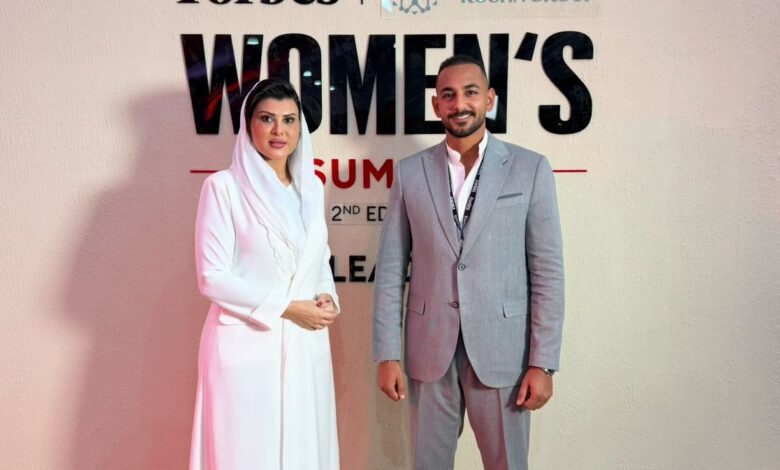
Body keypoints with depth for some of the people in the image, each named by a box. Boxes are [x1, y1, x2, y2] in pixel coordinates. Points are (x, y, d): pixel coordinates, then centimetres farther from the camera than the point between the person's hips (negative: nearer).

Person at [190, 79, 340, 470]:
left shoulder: (311, 186, 8)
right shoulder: (224, 186, -8)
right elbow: (212, 277, -12)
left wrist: (327, 297, -3)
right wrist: (285, 308, -15)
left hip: (306, 345, 5)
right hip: (247, 344, -5)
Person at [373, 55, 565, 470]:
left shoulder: (530, 169, -2)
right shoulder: (410, 172, 3)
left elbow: (547, 271, -3)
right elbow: (390, 269, 3)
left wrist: (542, 362, -6)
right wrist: (387, 354, -1)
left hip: (501, 349, -1)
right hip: (429, 349, 2)